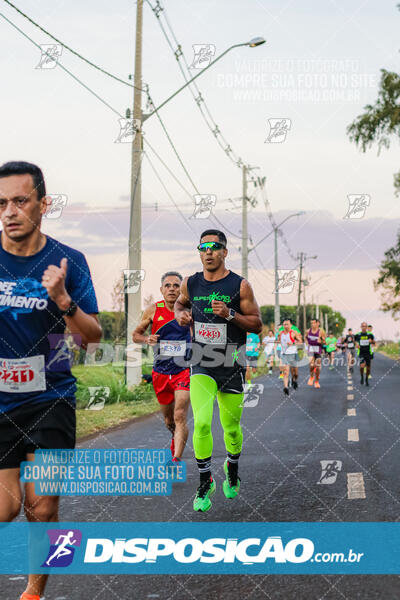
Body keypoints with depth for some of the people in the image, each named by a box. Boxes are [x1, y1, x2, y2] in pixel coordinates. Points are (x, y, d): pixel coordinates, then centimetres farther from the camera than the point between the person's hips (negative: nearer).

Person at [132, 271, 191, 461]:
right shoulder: (153, 310, -2)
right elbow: (135, 334, 9)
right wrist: (146, 339, -13)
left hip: (184, 370, -2)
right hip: (161, 372, 3)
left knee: (180, 417, -17)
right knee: (168, 420, 17)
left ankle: (176, 460, -16)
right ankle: (176, 438, 49)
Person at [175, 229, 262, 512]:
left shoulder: (240, 285, -7)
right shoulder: (190, 283, 2)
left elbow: (257, 324, -4)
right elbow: (180, 303, 23)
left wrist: (230, 314, -20)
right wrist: (181, 315, 0)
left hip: (232, 364, -1)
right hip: (201, 364, 1)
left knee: (231, 425, 11)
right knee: (201, 423, -13)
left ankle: (232, 472, 40)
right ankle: (205, 482, 5)